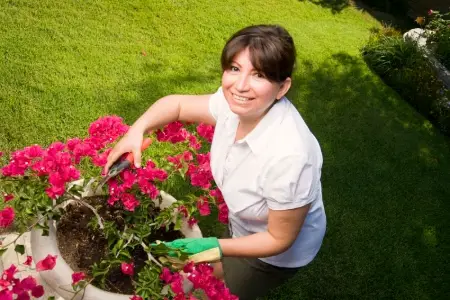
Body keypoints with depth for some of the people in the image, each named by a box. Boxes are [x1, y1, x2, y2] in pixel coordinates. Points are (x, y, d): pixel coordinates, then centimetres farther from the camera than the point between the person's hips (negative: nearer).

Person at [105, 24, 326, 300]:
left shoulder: (288, 155, -42)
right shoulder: (236, 104, -22)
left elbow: (280, 239, -26)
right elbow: (177, 104, -4)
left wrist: (216, 247, -31)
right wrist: (136, 130, -19)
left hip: (280, 252, -5)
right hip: (244, 226, 6)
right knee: (218, 273, 30)